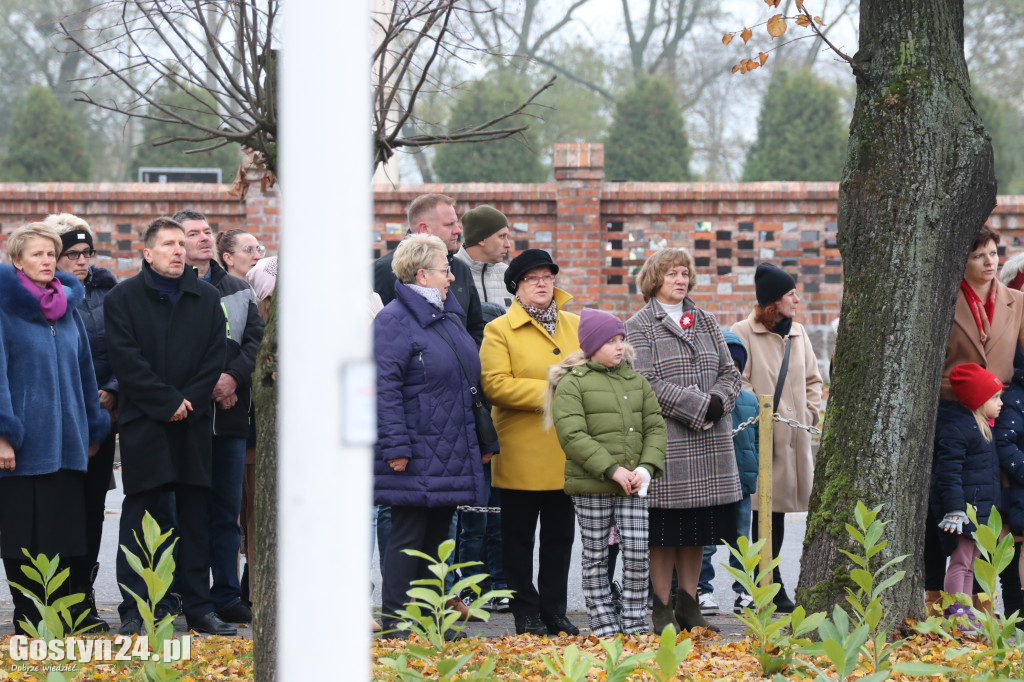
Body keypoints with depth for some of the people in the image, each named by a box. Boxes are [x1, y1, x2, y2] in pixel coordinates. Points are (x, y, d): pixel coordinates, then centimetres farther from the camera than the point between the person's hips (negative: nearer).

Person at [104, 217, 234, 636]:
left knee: (195, 518, 5)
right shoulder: (123, 298, 1)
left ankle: (199, 609, 10)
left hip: (193, 425, 3)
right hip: (142, 425, -3)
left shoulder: (206, 299, 11)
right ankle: (133, 612, 0)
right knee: (139, 517, -2)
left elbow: (216, 357, 6)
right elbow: (127, 360, -7)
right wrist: (168, 403, -12)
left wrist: (188, 402, -8)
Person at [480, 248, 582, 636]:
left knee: (560, 537, 9)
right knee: (519, 538, 3)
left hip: (566, 455, 4)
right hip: (521, 455, -4)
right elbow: (495, 385, -13)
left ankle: (555, 613, 17)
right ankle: (526, 615, 11)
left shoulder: (576, 326, 13)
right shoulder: (500, 331, -2)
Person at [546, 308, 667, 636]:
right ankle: (604, 627, 11)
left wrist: (647, 467, -5)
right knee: (595, 558, 4)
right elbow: (572, 435, -13)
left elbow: (655, 427, 13)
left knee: (637, 554, 0)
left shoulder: (636, 381, 13)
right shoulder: (572, 384, -4)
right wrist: (612, 469, -17)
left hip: (634, 486, 4)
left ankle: (636, 624, 9)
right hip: (591, 487, -4)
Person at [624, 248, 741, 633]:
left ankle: (689, 602, 18)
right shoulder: (639, 328, -2)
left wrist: (716, 403, -9)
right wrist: (699, 407, -16)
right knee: (665, 527, -3)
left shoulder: (706, 322, 16)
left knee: (699, 528, 8)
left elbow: (729, 373, 12)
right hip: (666, 439, -5)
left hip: (709, 442, 5)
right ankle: (662, 607, 5)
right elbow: (648, 383, -12)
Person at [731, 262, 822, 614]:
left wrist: (810, 413, 10)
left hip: (794, 436, 6)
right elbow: (738, 382, -8)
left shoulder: (798, 333, 16)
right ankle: (772, 588, -3)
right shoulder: (743, 332, -4)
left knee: (779, 507, 7)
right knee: (767, 508, -6)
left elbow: (812, 379, 23)